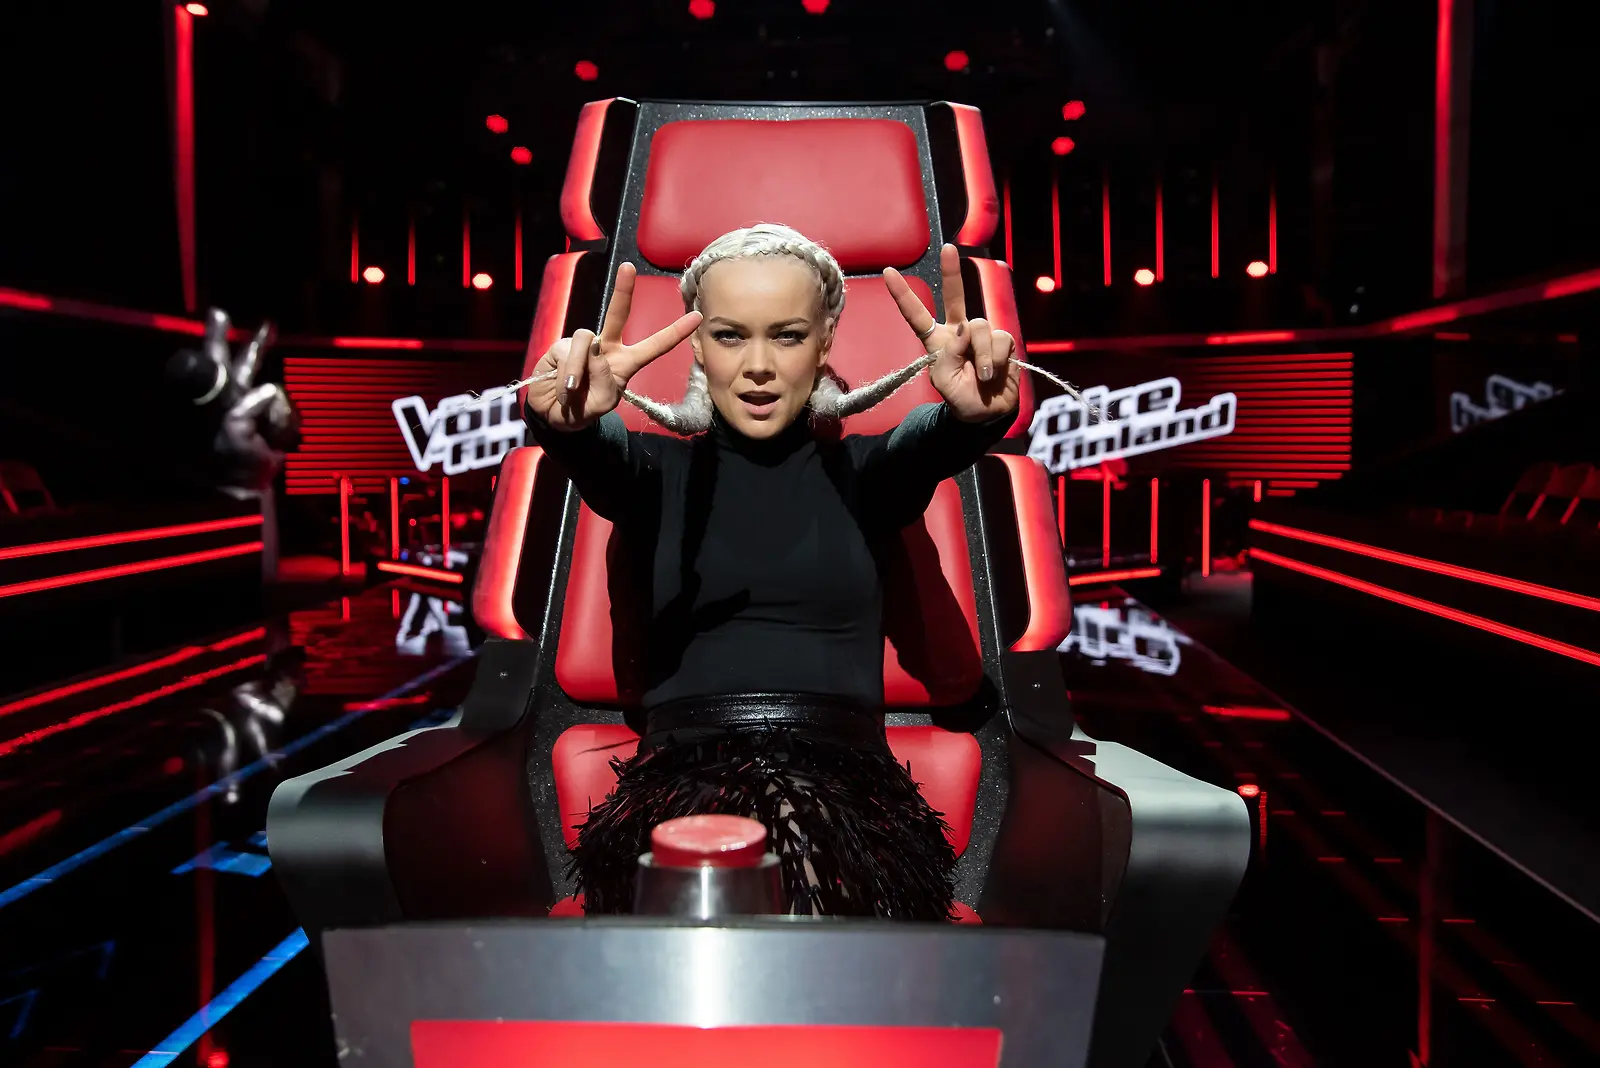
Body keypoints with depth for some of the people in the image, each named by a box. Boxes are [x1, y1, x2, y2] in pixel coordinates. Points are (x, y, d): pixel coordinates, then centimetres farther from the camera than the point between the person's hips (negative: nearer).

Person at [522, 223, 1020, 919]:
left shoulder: (861, 470, 13)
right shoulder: (660, 470, 13)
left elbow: (932, 442, -10)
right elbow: (599, 453, -11)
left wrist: (977, 413, -36)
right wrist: (565, 422, -37)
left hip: (847, 777, 0)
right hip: (681, 776, 0)